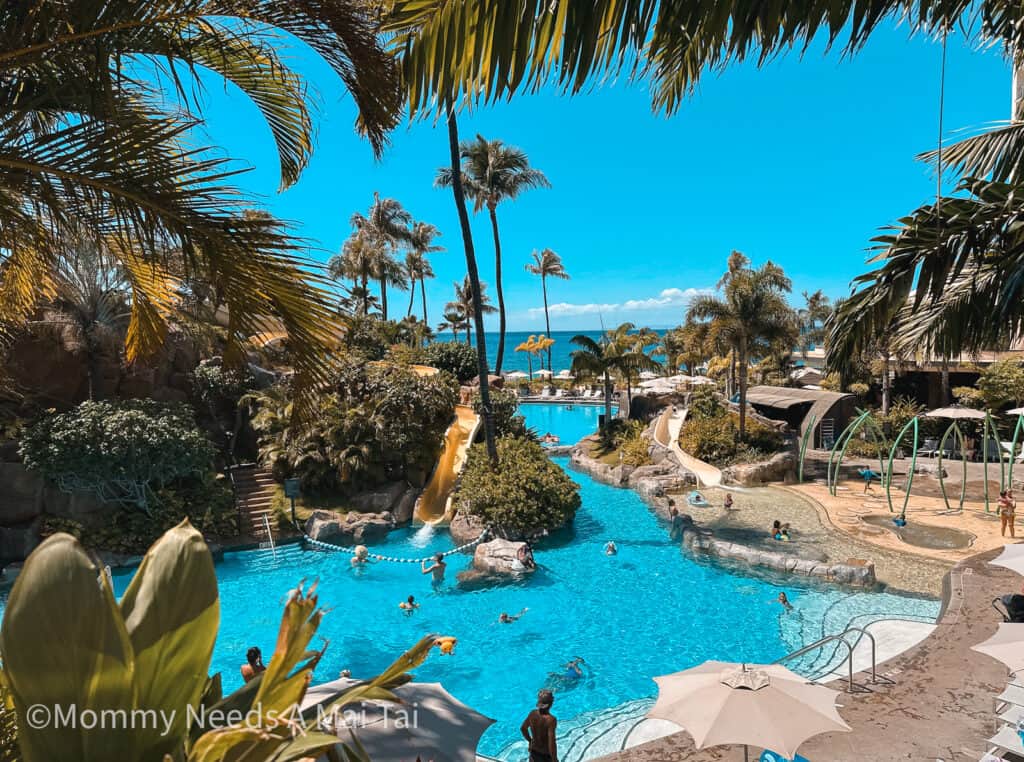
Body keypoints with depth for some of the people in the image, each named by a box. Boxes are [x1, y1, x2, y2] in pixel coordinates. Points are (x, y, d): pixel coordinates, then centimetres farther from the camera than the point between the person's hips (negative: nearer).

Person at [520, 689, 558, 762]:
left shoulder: (533, 713, -12)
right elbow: (552, 742, -28)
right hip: (546, 755, -5)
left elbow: (523, 728, 4)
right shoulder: (551, 719, -30)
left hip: (534, 751, 5)